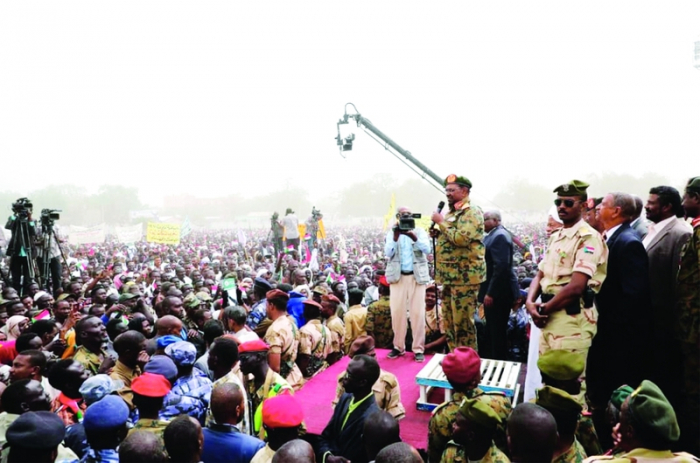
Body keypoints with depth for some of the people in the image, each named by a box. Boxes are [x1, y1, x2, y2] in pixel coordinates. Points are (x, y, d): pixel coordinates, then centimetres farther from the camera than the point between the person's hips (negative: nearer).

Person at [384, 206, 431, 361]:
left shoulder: (419, 231, 7)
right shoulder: (391, 233, 7)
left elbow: (427, 249, -7)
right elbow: (388, 253, -5)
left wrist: (414, 237, -20)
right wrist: (396, 237, -17)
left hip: (417, 276, 0)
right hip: (398, 276, 1)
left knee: (417, 312, -3)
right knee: (397, 312, 1)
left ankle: (418, 348, 3)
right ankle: (398, 346, 13)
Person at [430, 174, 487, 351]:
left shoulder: (472, 212, -11)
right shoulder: (452, 213, 17)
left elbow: (461, 238, -25)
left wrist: (441, 222, -15)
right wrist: (437, 234, 8)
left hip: (465, 276, -9)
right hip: (450, 275, 9)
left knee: (463, 323, -5)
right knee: (449, 321, 14)